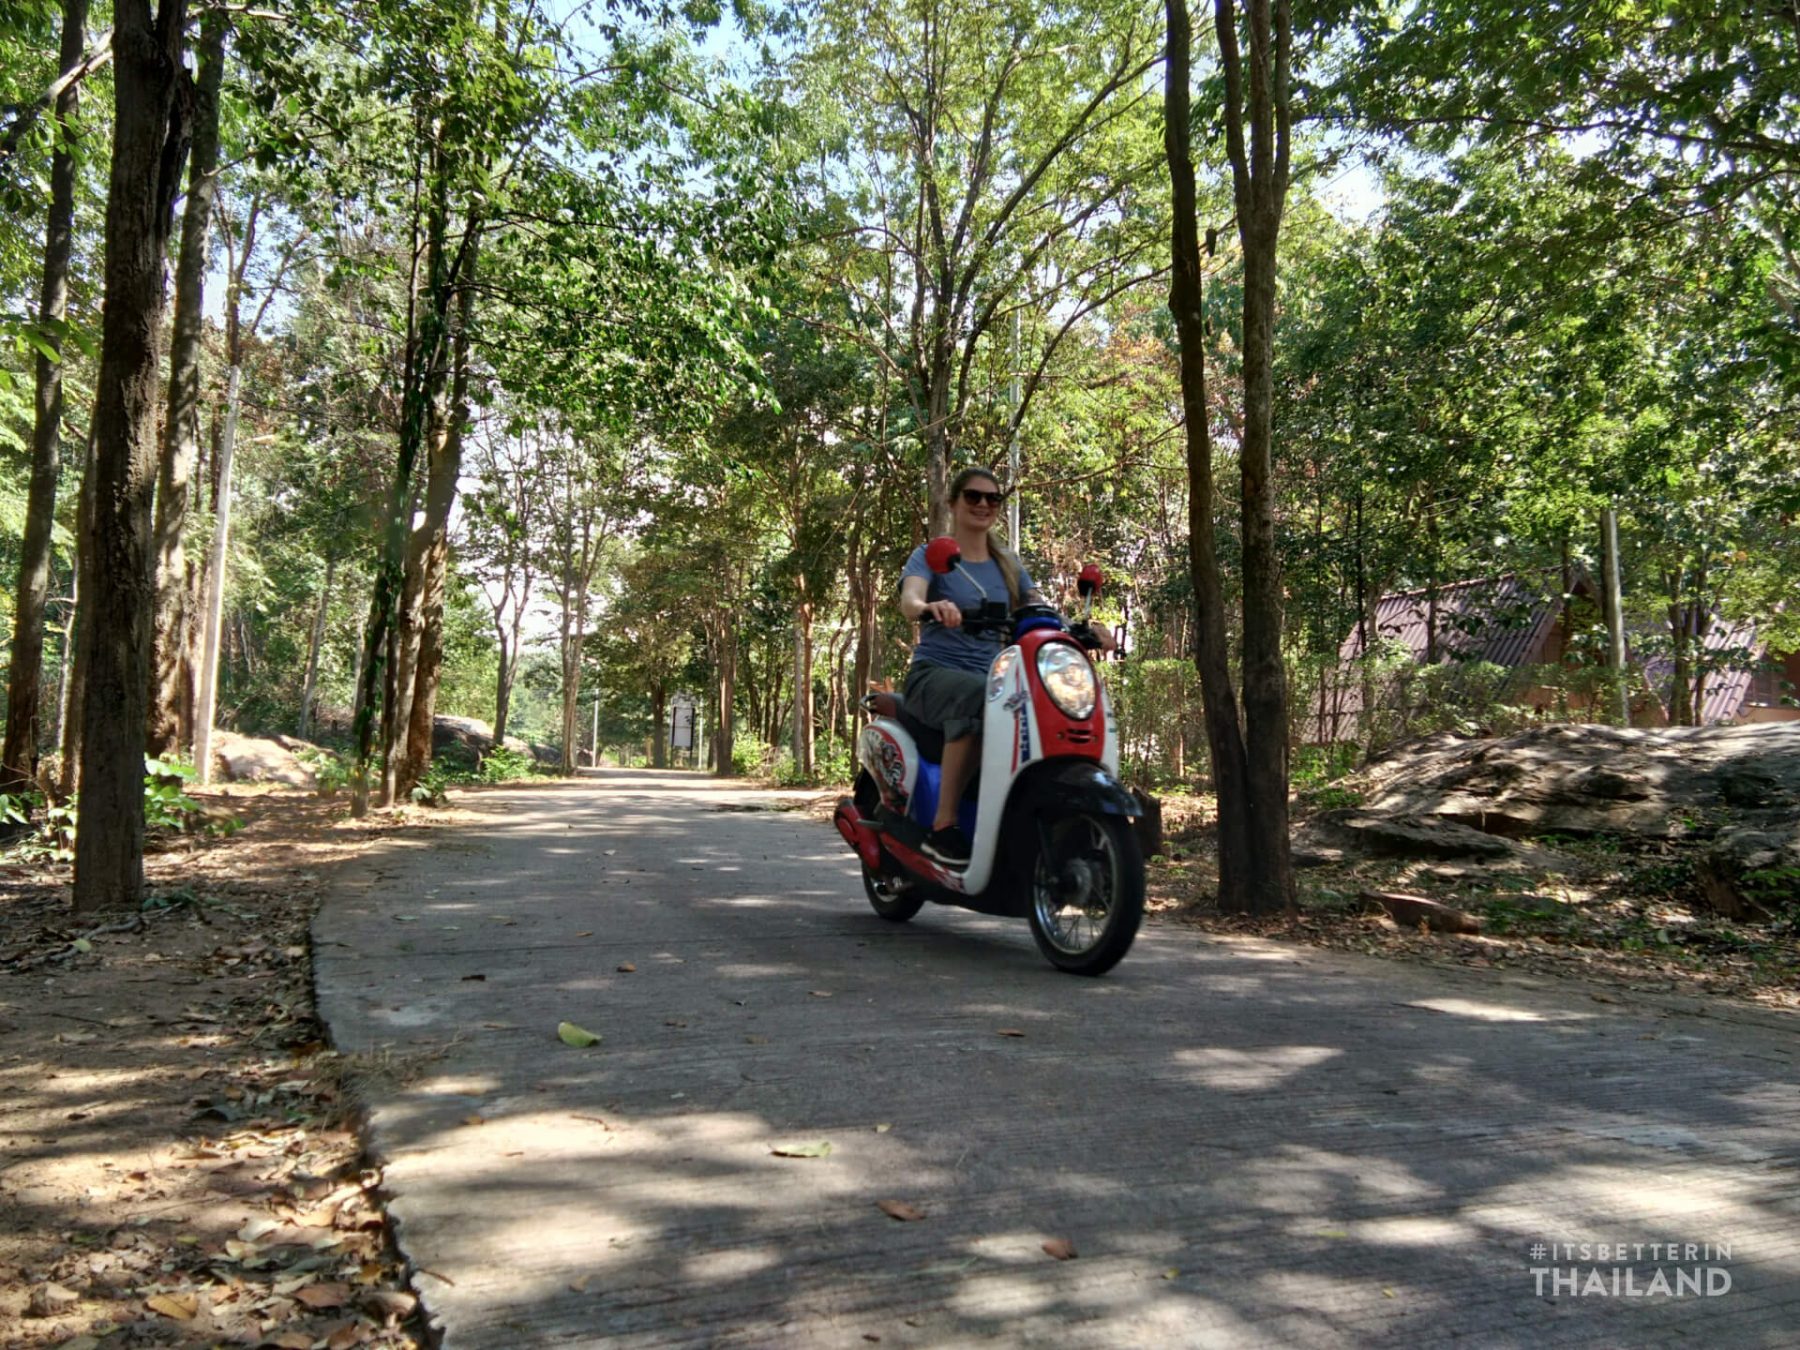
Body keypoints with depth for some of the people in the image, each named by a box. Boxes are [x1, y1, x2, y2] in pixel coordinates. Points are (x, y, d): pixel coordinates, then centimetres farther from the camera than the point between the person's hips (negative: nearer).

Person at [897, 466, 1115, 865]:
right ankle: (943, 826, -35)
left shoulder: (1009, 564, 20)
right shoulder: (930, 556, 5)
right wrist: (930, 606, -42)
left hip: (992, 677, 5)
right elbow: (908, 600, -17)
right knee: (978, 697, -39)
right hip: (936, 674, -5)